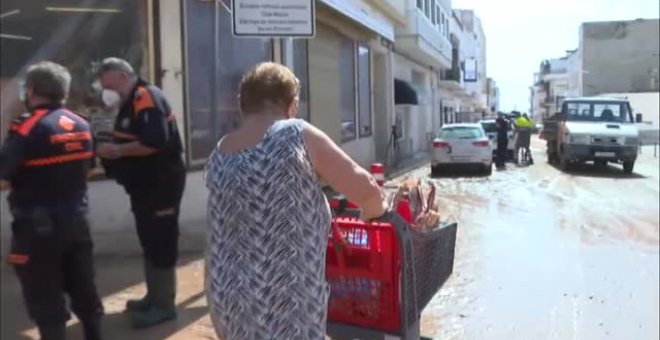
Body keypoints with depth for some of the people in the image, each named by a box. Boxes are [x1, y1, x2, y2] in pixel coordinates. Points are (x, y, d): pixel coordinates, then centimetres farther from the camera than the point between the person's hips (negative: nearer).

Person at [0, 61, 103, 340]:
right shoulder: (82, 125, 5)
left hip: (37, 226, -6)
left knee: (45, 299, 6)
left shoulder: (26, 128, -16)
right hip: (77, 221, 6)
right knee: (83, 289, 17)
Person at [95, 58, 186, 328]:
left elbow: (156, 142, -29)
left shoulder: (147, 98, -17)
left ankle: (164, 305, 5)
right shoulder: (130, 103, 15)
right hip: (144, 183, 10)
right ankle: (154, 296, 28)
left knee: (161, 242, -4)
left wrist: (118, 150, -21)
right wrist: (112, 149, 4)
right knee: (149, 241, 16)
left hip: (162, 182, -10)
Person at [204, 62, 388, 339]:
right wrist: (373, 211, 15)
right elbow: (366, 191, -7)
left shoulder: (219, 154, 5)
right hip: (282, 301, -6)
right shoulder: (299, 135, -11)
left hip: (225, 294, 7)